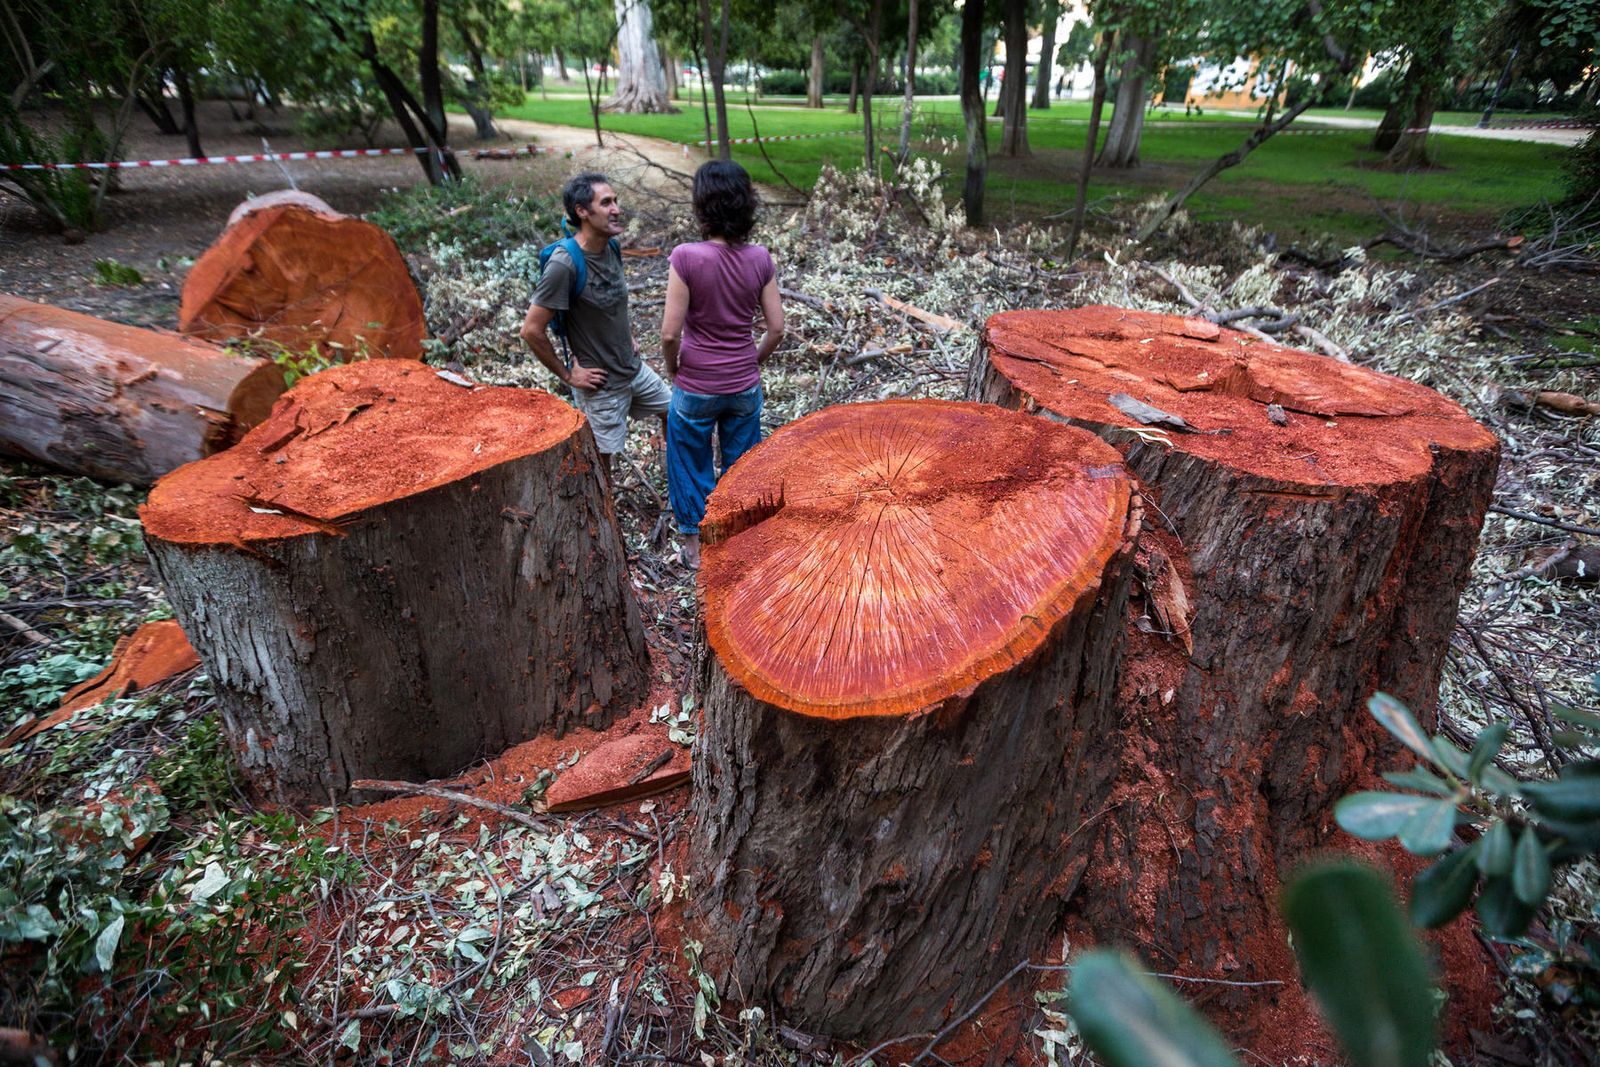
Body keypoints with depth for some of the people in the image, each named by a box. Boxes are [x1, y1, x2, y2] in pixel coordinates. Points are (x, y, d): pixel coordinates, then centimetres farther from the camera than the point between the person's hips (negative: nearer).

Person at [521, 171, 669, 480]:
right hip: (601, 384, -8)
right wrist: (567, 375, -15)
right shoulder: (564, 264, -25)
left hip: (634, 368, 8)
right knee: (600, 469, 4)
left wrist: (628, 336, 12)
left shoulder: (610, 248, -1)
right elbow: (532, 330, -22)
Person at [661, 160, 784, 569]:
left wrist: (673, 368, -1)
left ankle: (694, 547, 31)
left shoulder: (686, 257, -20)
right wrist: (752, 361, 11)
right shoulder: (760, 259, -9)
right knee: (741, 465, 20)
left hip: (695, 388, -3)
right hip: (745, 386, 3)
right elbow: (776, 327, -4)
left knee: (692, 466, 17)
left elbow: (670, 332, -19)